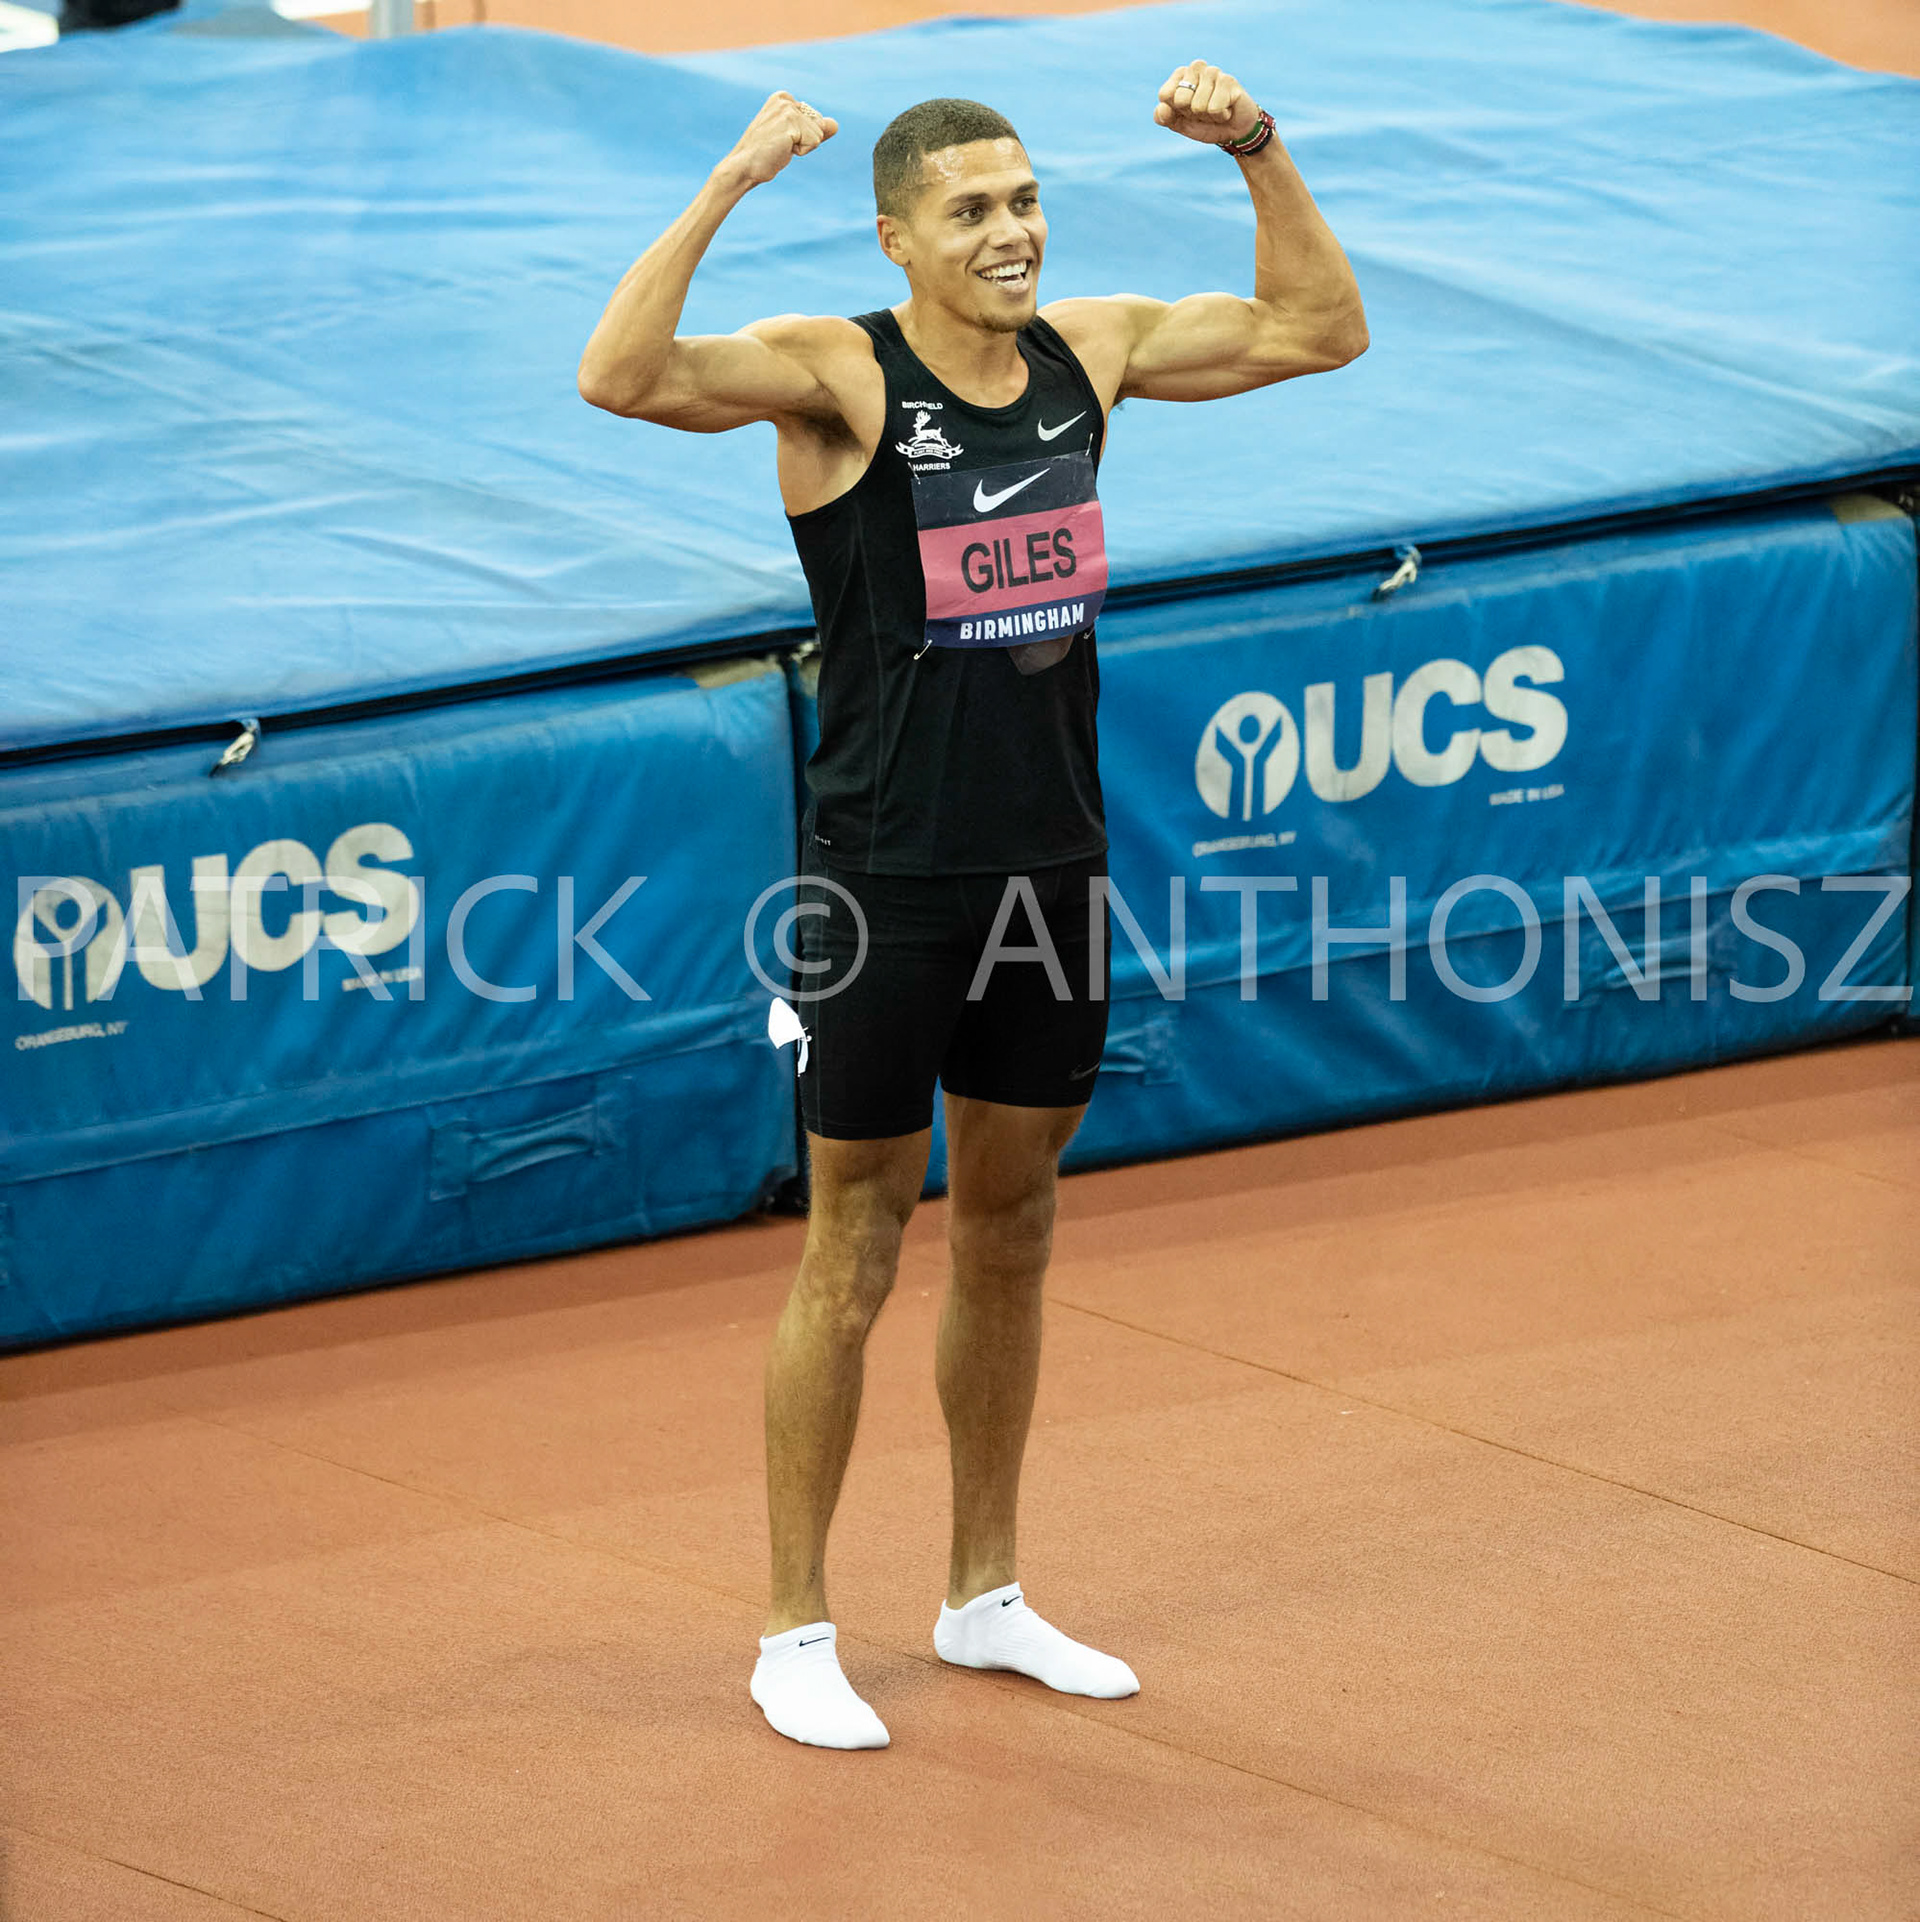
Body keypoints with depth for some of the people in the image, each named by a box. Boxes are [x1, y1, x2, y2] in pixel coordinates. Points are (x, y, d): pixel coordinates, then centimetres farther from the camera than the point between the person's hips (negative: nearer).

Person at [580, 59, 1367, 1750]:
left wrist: (1262, 154, 0)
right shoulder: (838, 376, -13)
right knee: (854, 1259, 2)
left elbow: (1319, 332, 13)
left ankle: (985, 1597, 31)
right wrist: (727, 191, -35)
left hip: (1055, 873, 6)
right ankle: (797, 1635, 14)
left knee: (1010, 1241, 17)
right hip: (887, 886, -6)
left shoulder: (1089, 352, 4)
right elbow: (623, 377, -29)